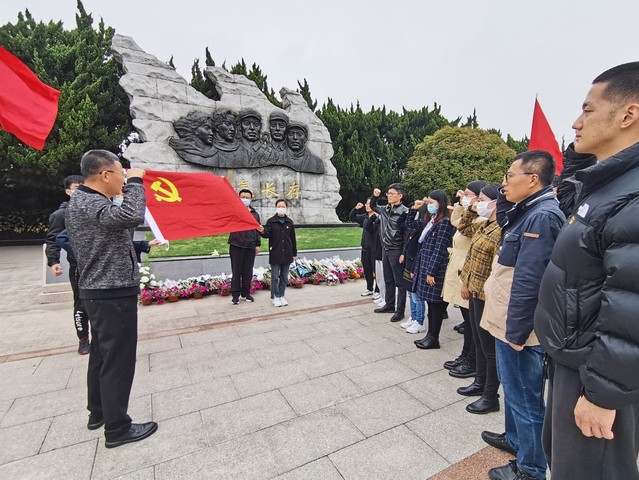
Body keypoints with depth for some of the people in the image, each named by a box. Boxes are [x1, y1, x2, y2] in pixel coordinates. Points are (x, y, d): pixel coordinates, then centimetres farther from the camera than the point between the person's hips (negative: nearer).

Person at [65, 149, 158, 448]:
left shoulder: (82, 201, 13)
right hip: (113, 294, -11)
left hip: (99, 292, 11)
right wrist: (135, 181, -24)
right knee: (118, 360, 1)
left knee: (101, 355, 21)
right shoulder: (90, 204, -20)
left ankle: (98, 412, 38)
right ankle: (117, 428, 15)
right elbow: (133, 217, -39)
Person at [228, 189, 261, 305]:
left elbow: (258, 230, 15)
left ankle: (245, 293, 23)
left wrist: (258, 244, 10)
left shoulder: (254, 213, 13)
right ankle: (235, 294, 13)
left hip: (250, 247, 3)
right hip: (236, 246, -3)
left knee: (248, 271, 9)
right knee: (236, 271, 3)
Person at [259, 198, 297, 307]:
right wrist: (262, 231, -35)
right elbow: (268, 234, -12)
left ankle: (282, 296, 23)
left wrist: (294, 253, 11)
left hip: (287, 254, 3)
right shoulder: (271, 221, -1)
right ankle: (275, 297, 16)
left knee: (284, 277, 10)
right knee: (275, 276, 4)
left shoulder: (289, 222, 7)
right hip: (275, 254, -3)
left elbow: (293, 239, 10)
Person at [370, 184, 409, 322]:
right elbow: (373, 206, 28)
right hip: (385, 249, 7)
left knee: (399, 282, 3)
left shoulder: (404, 212, -13)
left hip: (396, 251, -7)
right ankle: (389, 305, 31)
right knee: (388, 280, 17)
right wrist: (375, 196, 8)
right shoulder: (385, 209, 8)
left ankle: (400, 310, 13)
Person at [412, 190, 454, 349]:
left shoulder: (444, 222, -12)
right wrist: (420, 268, 16)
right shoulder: (433, 220, 15)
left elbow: (439, 249, -17)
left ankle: (434, 339, 13)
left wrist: (432, 272, -18)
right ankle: (430, 335, 24)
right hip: (425, 266, 9)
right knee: (430, 303, 14)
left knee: (436, 304, 2)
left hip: (435, 268, -9)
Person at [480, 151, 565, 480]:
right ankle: (515, 438, 45)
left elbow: (528, 283, -24)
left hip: (518, 326, -10)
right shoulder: (528, 212, 11)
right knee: (513, 387, 25)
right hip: (509, 320, 10)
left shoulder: (542, 216, -21)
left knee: (525, 396, 8)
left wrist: (515, 331, -20)